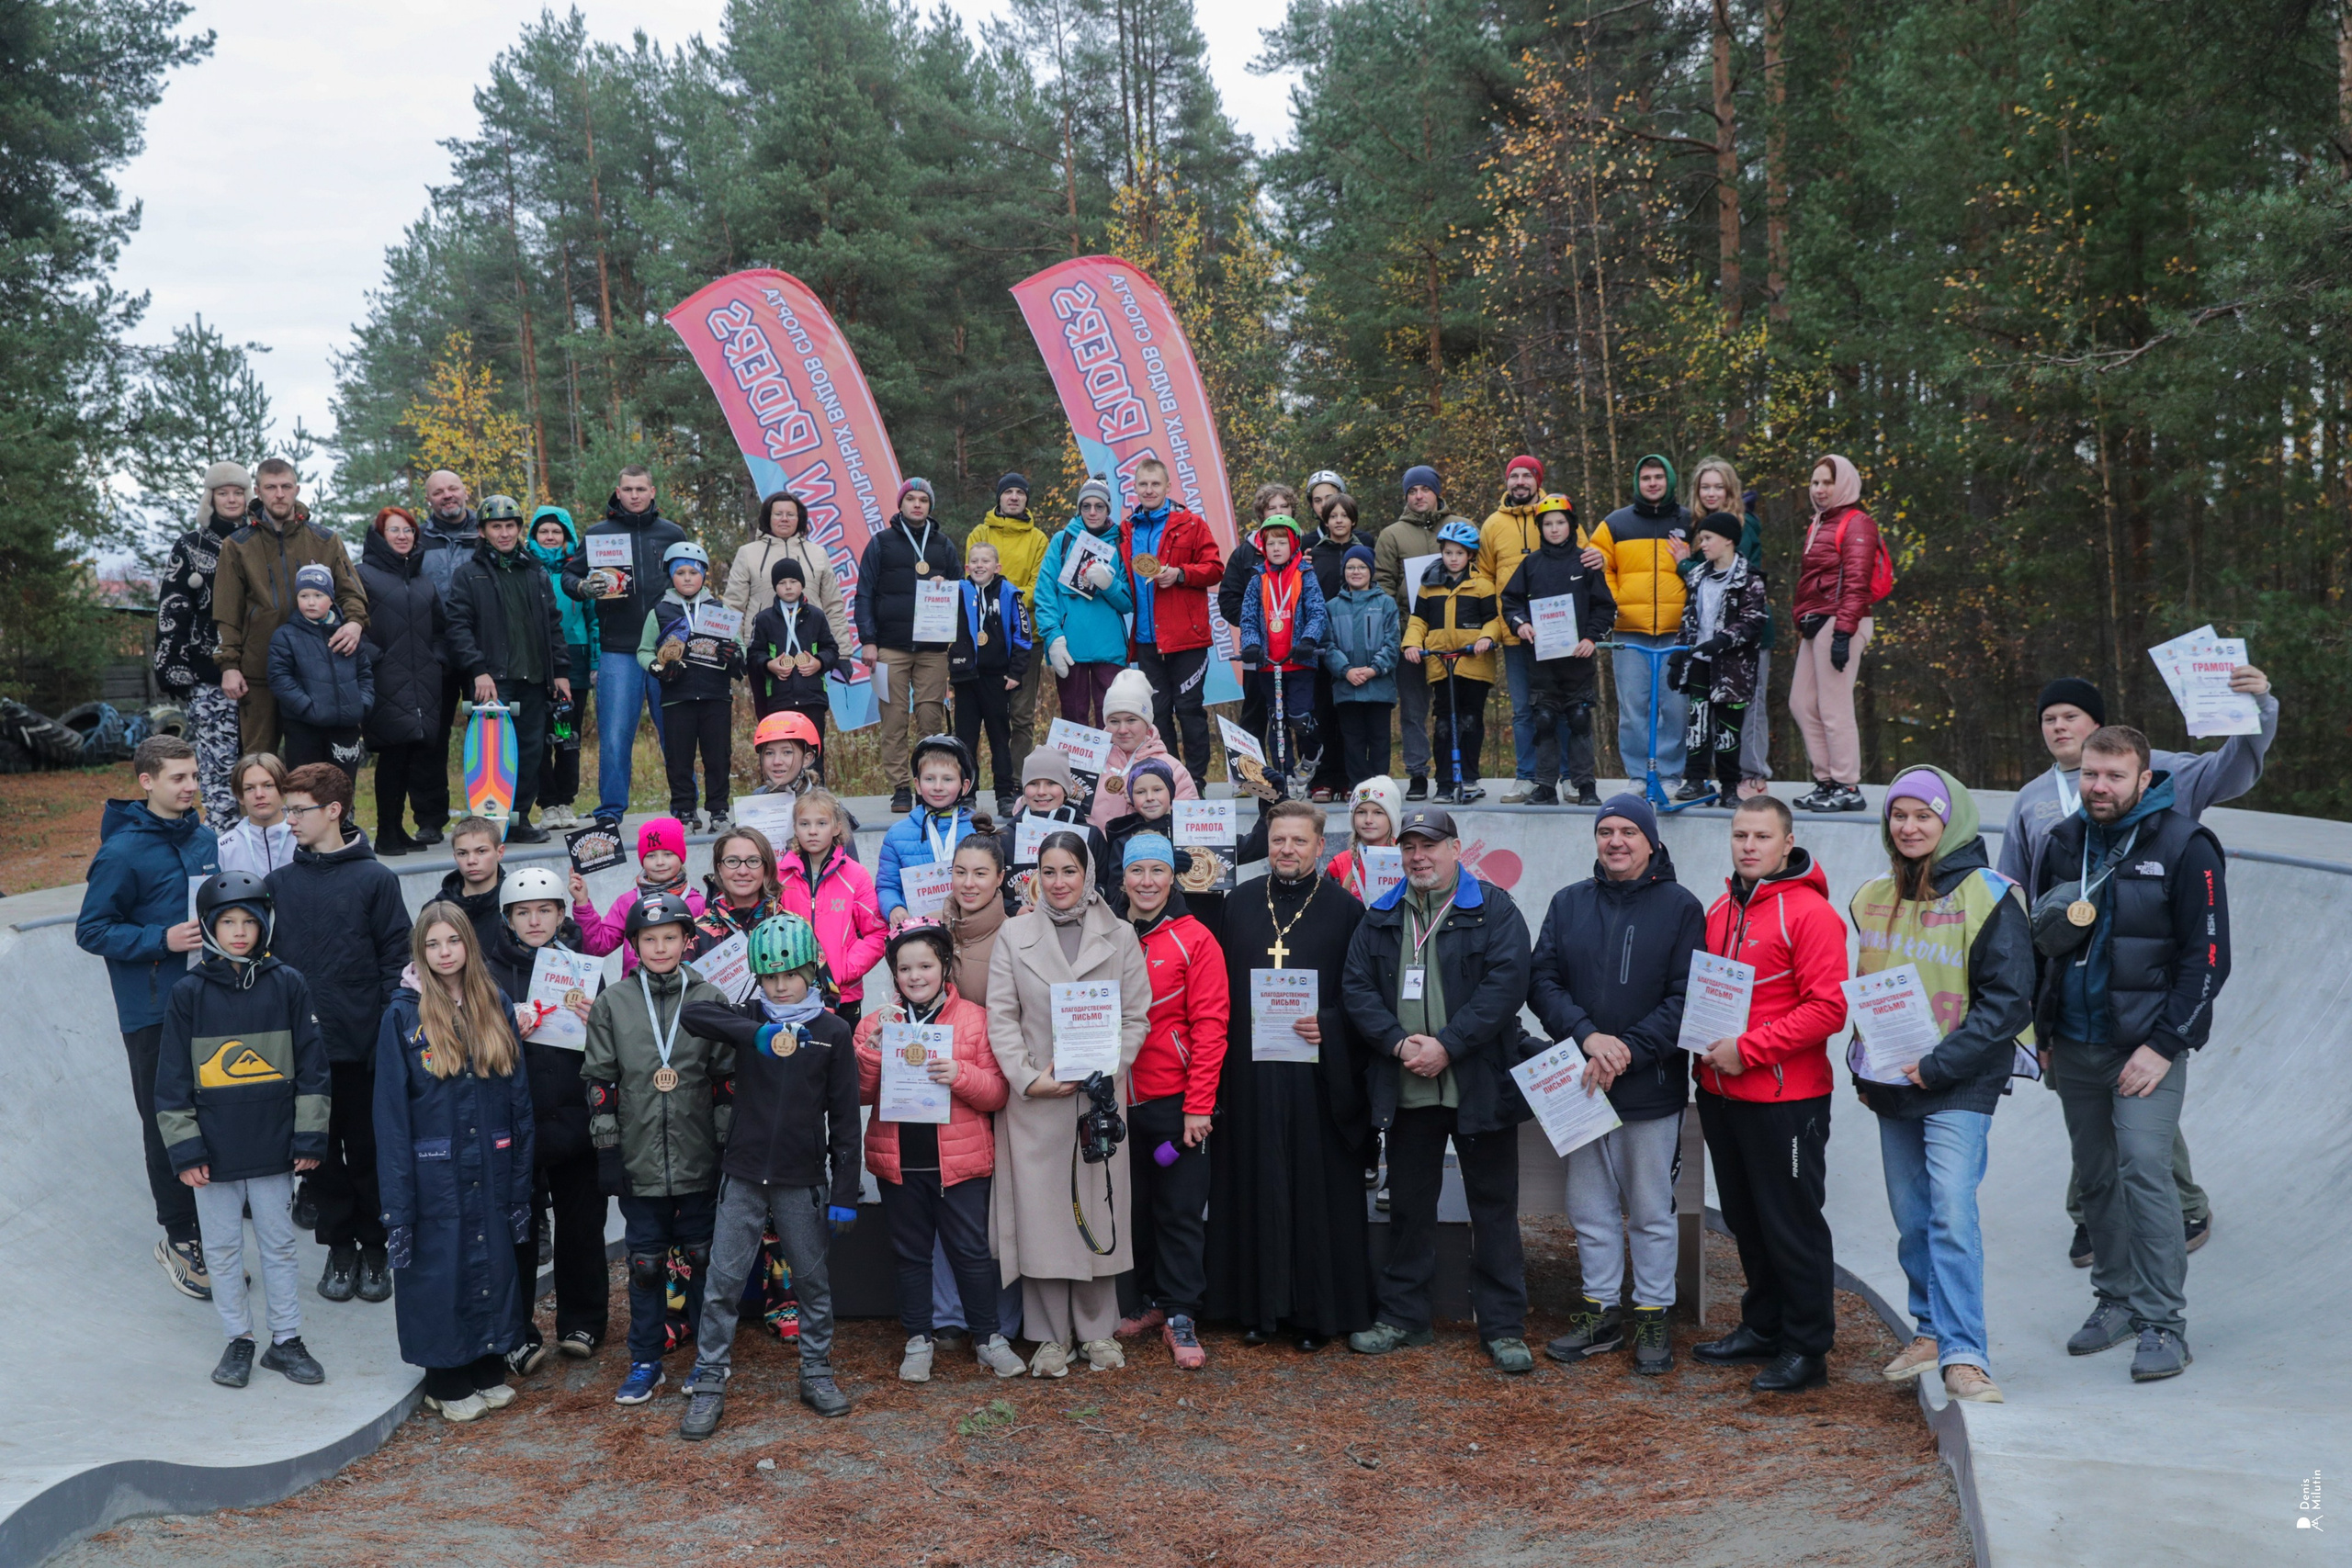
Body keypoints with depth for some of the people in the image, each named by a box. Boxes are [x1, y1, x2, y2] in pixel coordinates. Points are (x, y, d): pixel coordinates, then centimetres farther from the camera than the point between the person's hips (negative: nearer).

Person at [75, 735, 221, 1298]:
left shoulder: (203, 837, 7)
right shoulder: (123, 852, -12)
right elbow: (91, 930, -10)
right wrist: (162, 940, -20)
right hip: (154, 1013, -6)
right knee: (167, 1125, 2)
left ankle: (210, 1232, 26)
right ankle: (178, 1239, 13)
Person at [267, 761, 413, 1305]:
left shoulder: (375, 879, -4)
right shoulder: (280, 883, 6)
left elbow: (396, 959, -5)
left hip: (361, 1045, -3)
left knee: (368, 1151, 6)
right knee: (322, 1152, 10)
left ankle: (374, 1249, 20)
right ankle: (338, 1247, 23)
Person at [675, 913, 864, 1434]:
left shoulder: (832, 1032, -2)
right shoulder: (748, 1019, 0)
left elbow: (844, 1119, -1)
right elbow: (694, 1013, -21)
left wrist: (845, 1193, -4)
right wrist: (757, 1034, -33)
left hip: (803, 1181, 0)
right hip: (743, 1176, 0)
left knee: (814, 1282, 11)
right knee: (723, 1283, 1)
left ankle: (817, 1375, 27)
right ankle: (708, 1385, 12)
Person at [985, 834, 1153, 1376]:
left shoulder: (1120, 936, 6)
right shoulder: (1014, 934, 5)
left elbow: (1136, 1016, 4)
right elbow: (1001, 1017, 1)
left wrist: (1109, 1070, -8)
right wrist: (1028, 1077, -10)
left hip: (1101, 1092, 1)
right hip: (1035, 1096, 0)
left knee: (1100, 1207, 4)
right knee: (1040, 1209, 1)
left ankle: (1098, 1330, 19)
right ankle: (1052, 1336, 13)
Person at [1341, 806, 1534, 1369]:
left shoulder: (1494, 910, -2)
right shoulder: (1381, 917, 11)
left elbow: (1505, 984, -12)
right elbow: (1356, 985, 5)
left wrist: (1447, 1046, -18)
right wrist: (1398, 1042, -11)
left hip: (1480, 1085, -3)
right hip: (1406, 1088, 4)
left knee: (1494, 1207, 3)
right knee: (1408, 1205, 13)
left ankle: (1504, 1326, 13)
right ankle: (1402, 1317, 25)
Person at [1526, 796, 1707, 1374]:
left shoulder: (1681, 907, -3)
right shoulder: (1569, 903, 7)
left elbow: (1685, 998, -8)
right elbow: (1542, 982, 1)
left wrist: (1626, 1052, -17)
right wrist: (1588, 1036, -15)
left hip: (1652, 1088, -3)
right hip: (1579, 1086, 3)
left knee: (1651, 1211, 7)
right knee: (1590, 1208, 12)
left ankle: (1653, 1316, 20)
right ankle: (1600, 1312, 24)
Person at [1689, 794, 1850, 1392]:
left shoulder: (1809, 912, -12)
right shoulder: (1718, 910, 11)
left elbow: (1828, 1008, -18)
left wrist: (1748, 1049, -19)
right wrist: (1705, 1043, 2)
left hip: (1785, 1100, -7)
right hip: (1721, 1092, 7)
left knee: (1793, 1225, 1)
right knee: (1746, 1220, 17)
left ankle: (1807, 1348, 13)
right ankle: (1762, 1328, 31)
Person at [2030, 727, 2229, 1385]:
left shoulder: (2184, 846, -7)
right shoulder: (2063, 842, 8)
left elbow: (2207, 957, -9)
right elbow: (2036, 940, 17)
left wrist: (2164, 1045, -14)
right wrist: (2044, 1033, 12)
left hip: (2147, 1045, -5)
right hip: (2072, 1046, 5)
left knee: (2144, 1170, -14)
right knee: (2095, 1177, 11)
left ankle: (2164, 1323, -6)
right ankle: (2116, 1300, 25)